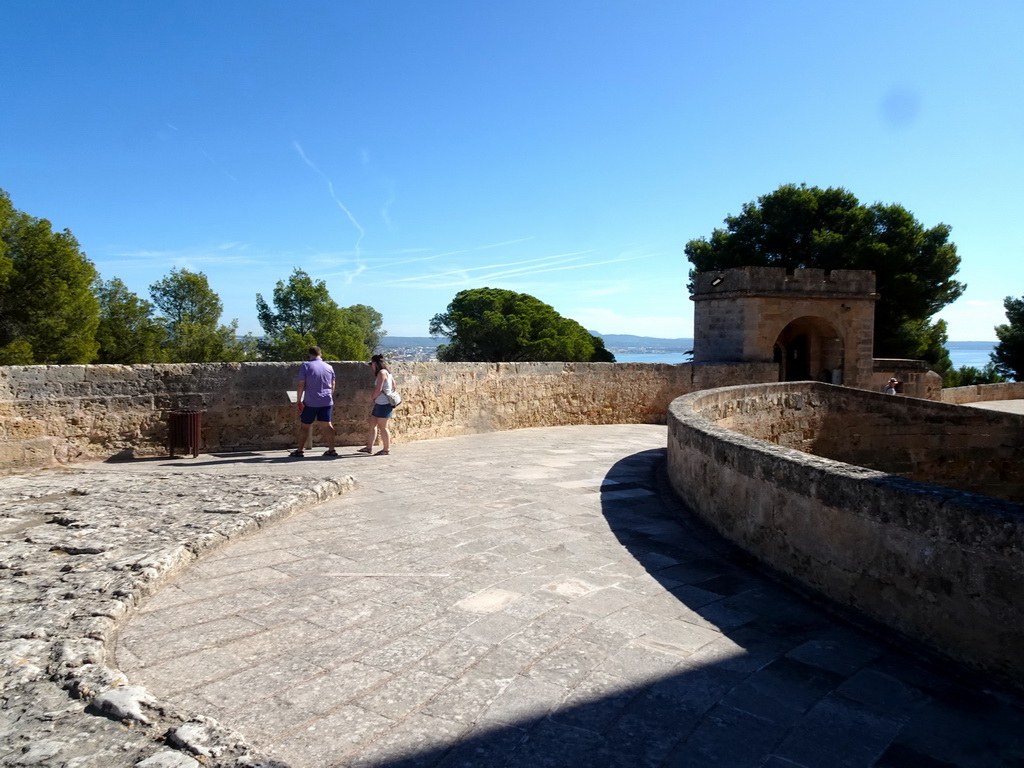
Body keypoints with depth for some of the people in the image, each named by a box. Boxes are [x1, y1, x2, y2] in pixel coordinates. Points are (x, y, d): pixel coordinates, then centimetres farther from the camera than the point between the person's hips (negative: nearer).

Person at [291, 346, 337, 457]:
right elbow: (333, 386, 12)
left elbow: (301, 385, -9)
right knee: (327, 425, 6)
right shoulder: (329, 367, 7)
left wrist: (299, 401, -5)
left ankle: (299, 451, 9)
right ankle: (331, 450, 4)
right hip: (326, 402, 3)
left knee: (305, 426, 5)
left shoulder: (306, 366, -6)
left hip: (310, 403, -3)